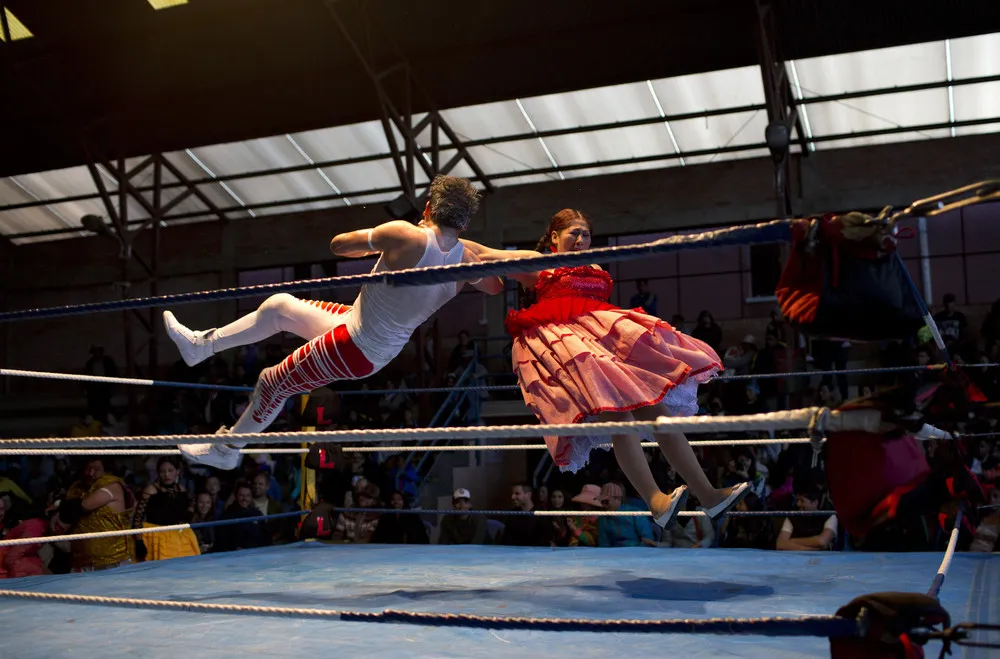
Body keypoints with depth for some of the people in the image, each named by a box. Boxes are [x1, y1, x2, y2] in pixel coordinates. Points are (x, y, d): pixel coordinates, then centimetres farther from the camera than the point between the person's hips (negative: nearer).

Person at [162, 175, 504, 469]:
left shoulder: (405, 236, -30)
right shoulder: (465, 260, -13)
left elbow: (338, 244, -15)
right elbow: (495, 286, 11)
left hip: (353, 349, -7)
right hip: (383, 349, 7)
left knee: (273, 384, 17)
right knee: (278, 306, 19)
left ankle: (227, 450, 39)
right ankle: (202, 344, 34)